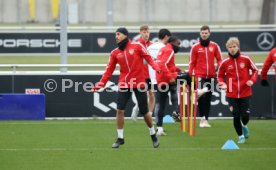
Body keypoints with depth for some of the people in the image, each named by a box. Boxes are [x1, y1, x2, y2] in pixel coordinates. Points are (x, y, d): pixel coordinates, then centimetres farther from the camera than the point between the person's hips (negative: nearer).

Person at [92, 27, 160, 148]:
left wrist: (155, 66, -23)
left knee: (144, 112, 5)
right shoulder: (115, 53, 5)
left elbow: (148, 58, -3)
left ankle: (153, 135, 26)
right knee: (120, 110, -7)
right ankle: (120, 138, 4)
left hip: (139, 83, -2)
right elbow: (109, 70, 3)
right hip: (124, 84, 2)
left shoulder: (137, 46, -3)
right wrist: (100, 84, -6)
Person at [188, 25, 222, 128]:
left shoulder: (214, 46, 6)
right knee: (202, 96, -19)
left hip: (211, 76, 3)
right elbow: (192, 62, 4)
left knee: (208, 98, 8)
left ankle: (206, 119, 14)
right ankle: (202, 118, -11)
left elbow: (219, 59, 10)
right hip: (200, 76, -3)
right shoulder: (195, 47, 2)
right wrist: (190, 75, -1)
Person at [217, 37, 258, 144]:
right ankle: (241, 136, 22)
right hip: (232, 95, 0)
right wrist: (222, 84, -10)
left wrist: (252, 80, -10)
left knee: (245, 116, -3)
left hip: (245, 94, 0)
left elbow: (255, 70, 7)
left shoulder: (245, 59, -5)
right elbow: (220, 75, 9)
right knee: (236, 117, 1)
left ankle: (244, 126, 33)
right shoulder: (225, 62, -3)